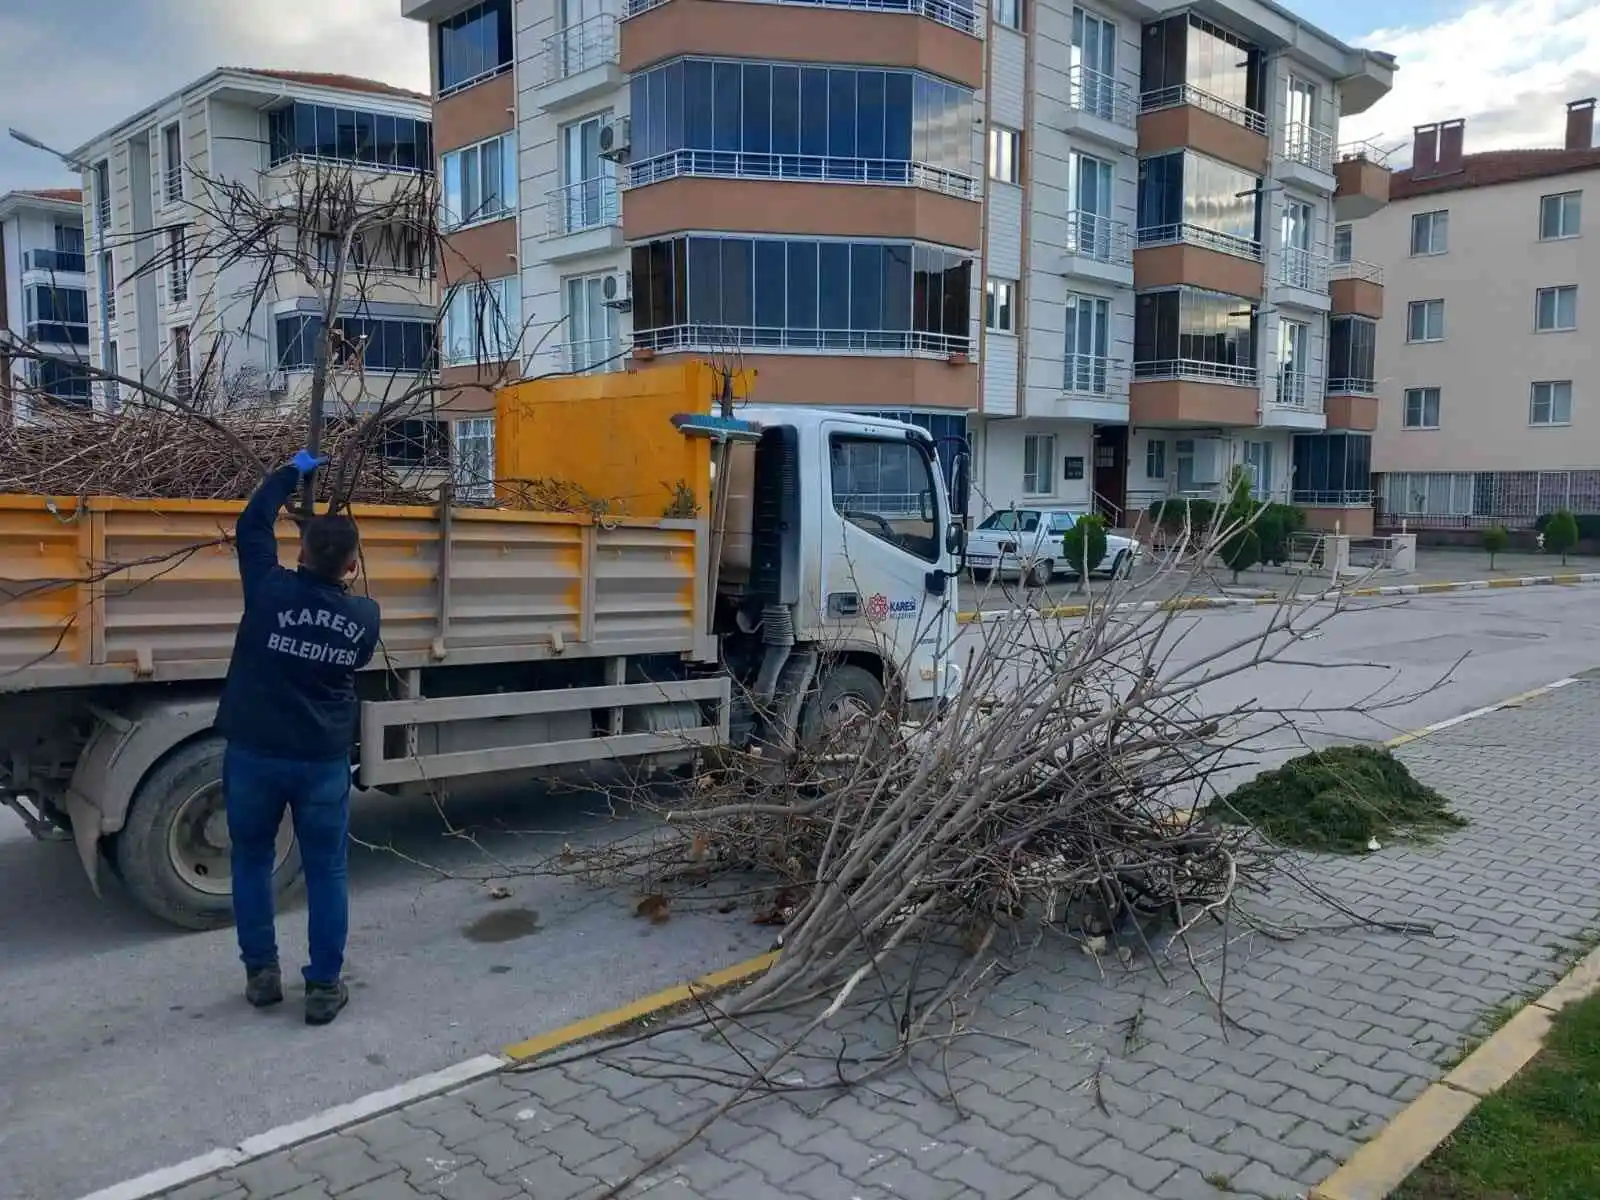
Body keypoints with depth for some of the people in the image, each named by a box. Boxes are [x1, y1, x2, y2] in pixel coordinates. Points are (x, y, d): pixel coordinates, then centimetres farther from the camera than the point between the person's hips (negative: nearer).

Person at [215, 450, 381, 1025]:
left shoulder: (272, 590, -11)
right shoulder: (364, 615, -4)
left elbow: (251, 525, 5)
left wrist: (291, 473, 17)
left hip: (254, 751, 0)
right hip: (324, 759, 1)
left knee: (252, 861, 17)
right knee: (326, 871, 9)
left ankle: (261, 973, 24)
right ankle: (324, 986, 13)